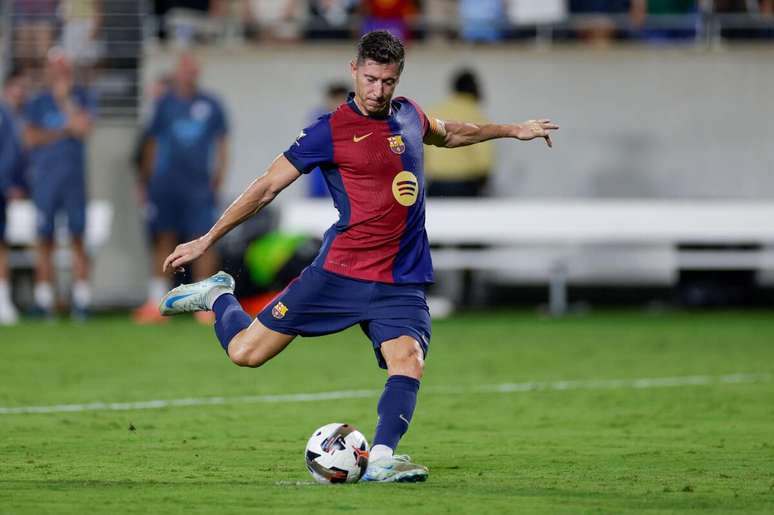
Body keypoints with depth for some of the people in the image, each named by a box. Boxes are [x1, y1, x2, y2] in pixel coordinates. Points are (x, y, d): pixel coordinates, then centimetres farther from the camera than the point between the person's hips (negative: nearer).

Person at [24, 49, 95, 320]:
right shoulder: (37, 103, 8)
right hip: (44, 177, 0)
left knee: (78, 239, -3)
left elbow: (83, 128, -9)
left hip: (74, 176, 0)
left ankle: (81, 302, -3)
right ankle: (44, 303, 4)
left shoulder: (81, 98, 8)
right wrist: (64, 131, -9)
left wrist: (64, 99, -9)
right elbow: (31, 137, -3)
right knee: (45, 239, 0)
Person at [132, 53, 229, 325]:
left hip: (199, 186, -1)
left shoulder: (210, 105, 7)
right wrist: (146, 179, 8)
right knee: (164, 240, 1)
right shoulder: (165, 104, 7)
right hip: (165, 185, 1)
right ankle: (157, 302, 5)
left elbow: (222, 141, 12)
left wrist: (219, 174, 2)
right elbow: (151, 143, 11)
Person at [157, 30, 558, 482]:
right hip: (341, 272, -3)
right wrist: (207, 240, -1)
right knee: (245, 353, -1)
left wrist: (510, 130, 39)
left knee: (409, 361, -24)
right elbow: (268, 187, -2)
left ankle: (381, 461, -30)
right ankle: (218, 296, 29)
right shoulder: (331, 131, -7)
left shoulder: (409, 114, 10)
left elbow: (448, 133, 36)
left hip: (402, 283, 3)